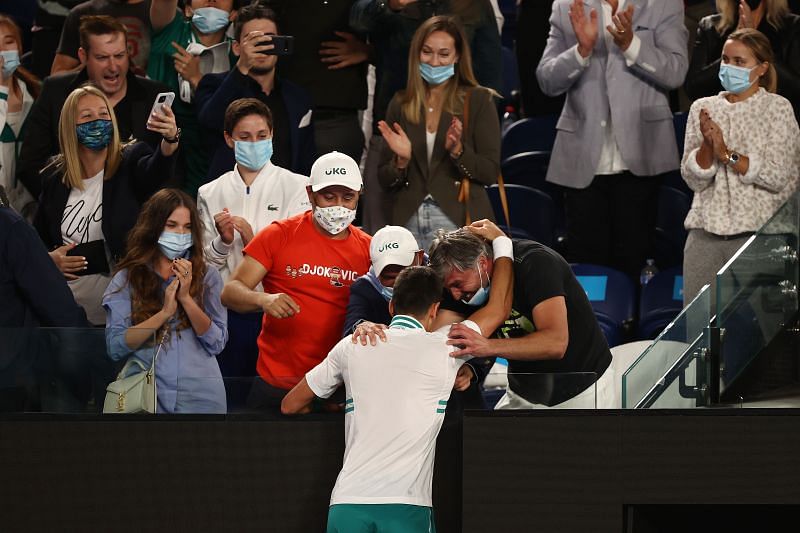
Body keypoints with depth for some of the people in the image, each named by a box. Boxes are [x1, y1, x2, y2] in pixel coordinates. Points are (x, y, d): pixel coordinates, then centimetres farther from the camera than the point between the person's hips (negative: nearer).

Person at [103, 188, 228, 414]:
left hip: (200, 395, 1)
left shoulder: (207, 277, 4)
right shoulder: (127, 278, 2)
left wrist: (186, 298, -13)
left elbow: (217, 343, -3)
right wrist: (164, 313, -15)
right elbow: (115, 347, -8)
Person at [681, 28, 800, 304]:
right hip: (706, 232, 3)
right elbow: (693, 180, 5)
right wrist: (707, 146, -13)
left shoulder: (777, 108, 1)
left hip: (756, 231, -3)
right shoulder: (703, 108, 10)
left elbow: (777, 176, -9)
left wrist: (727, 153, -15)